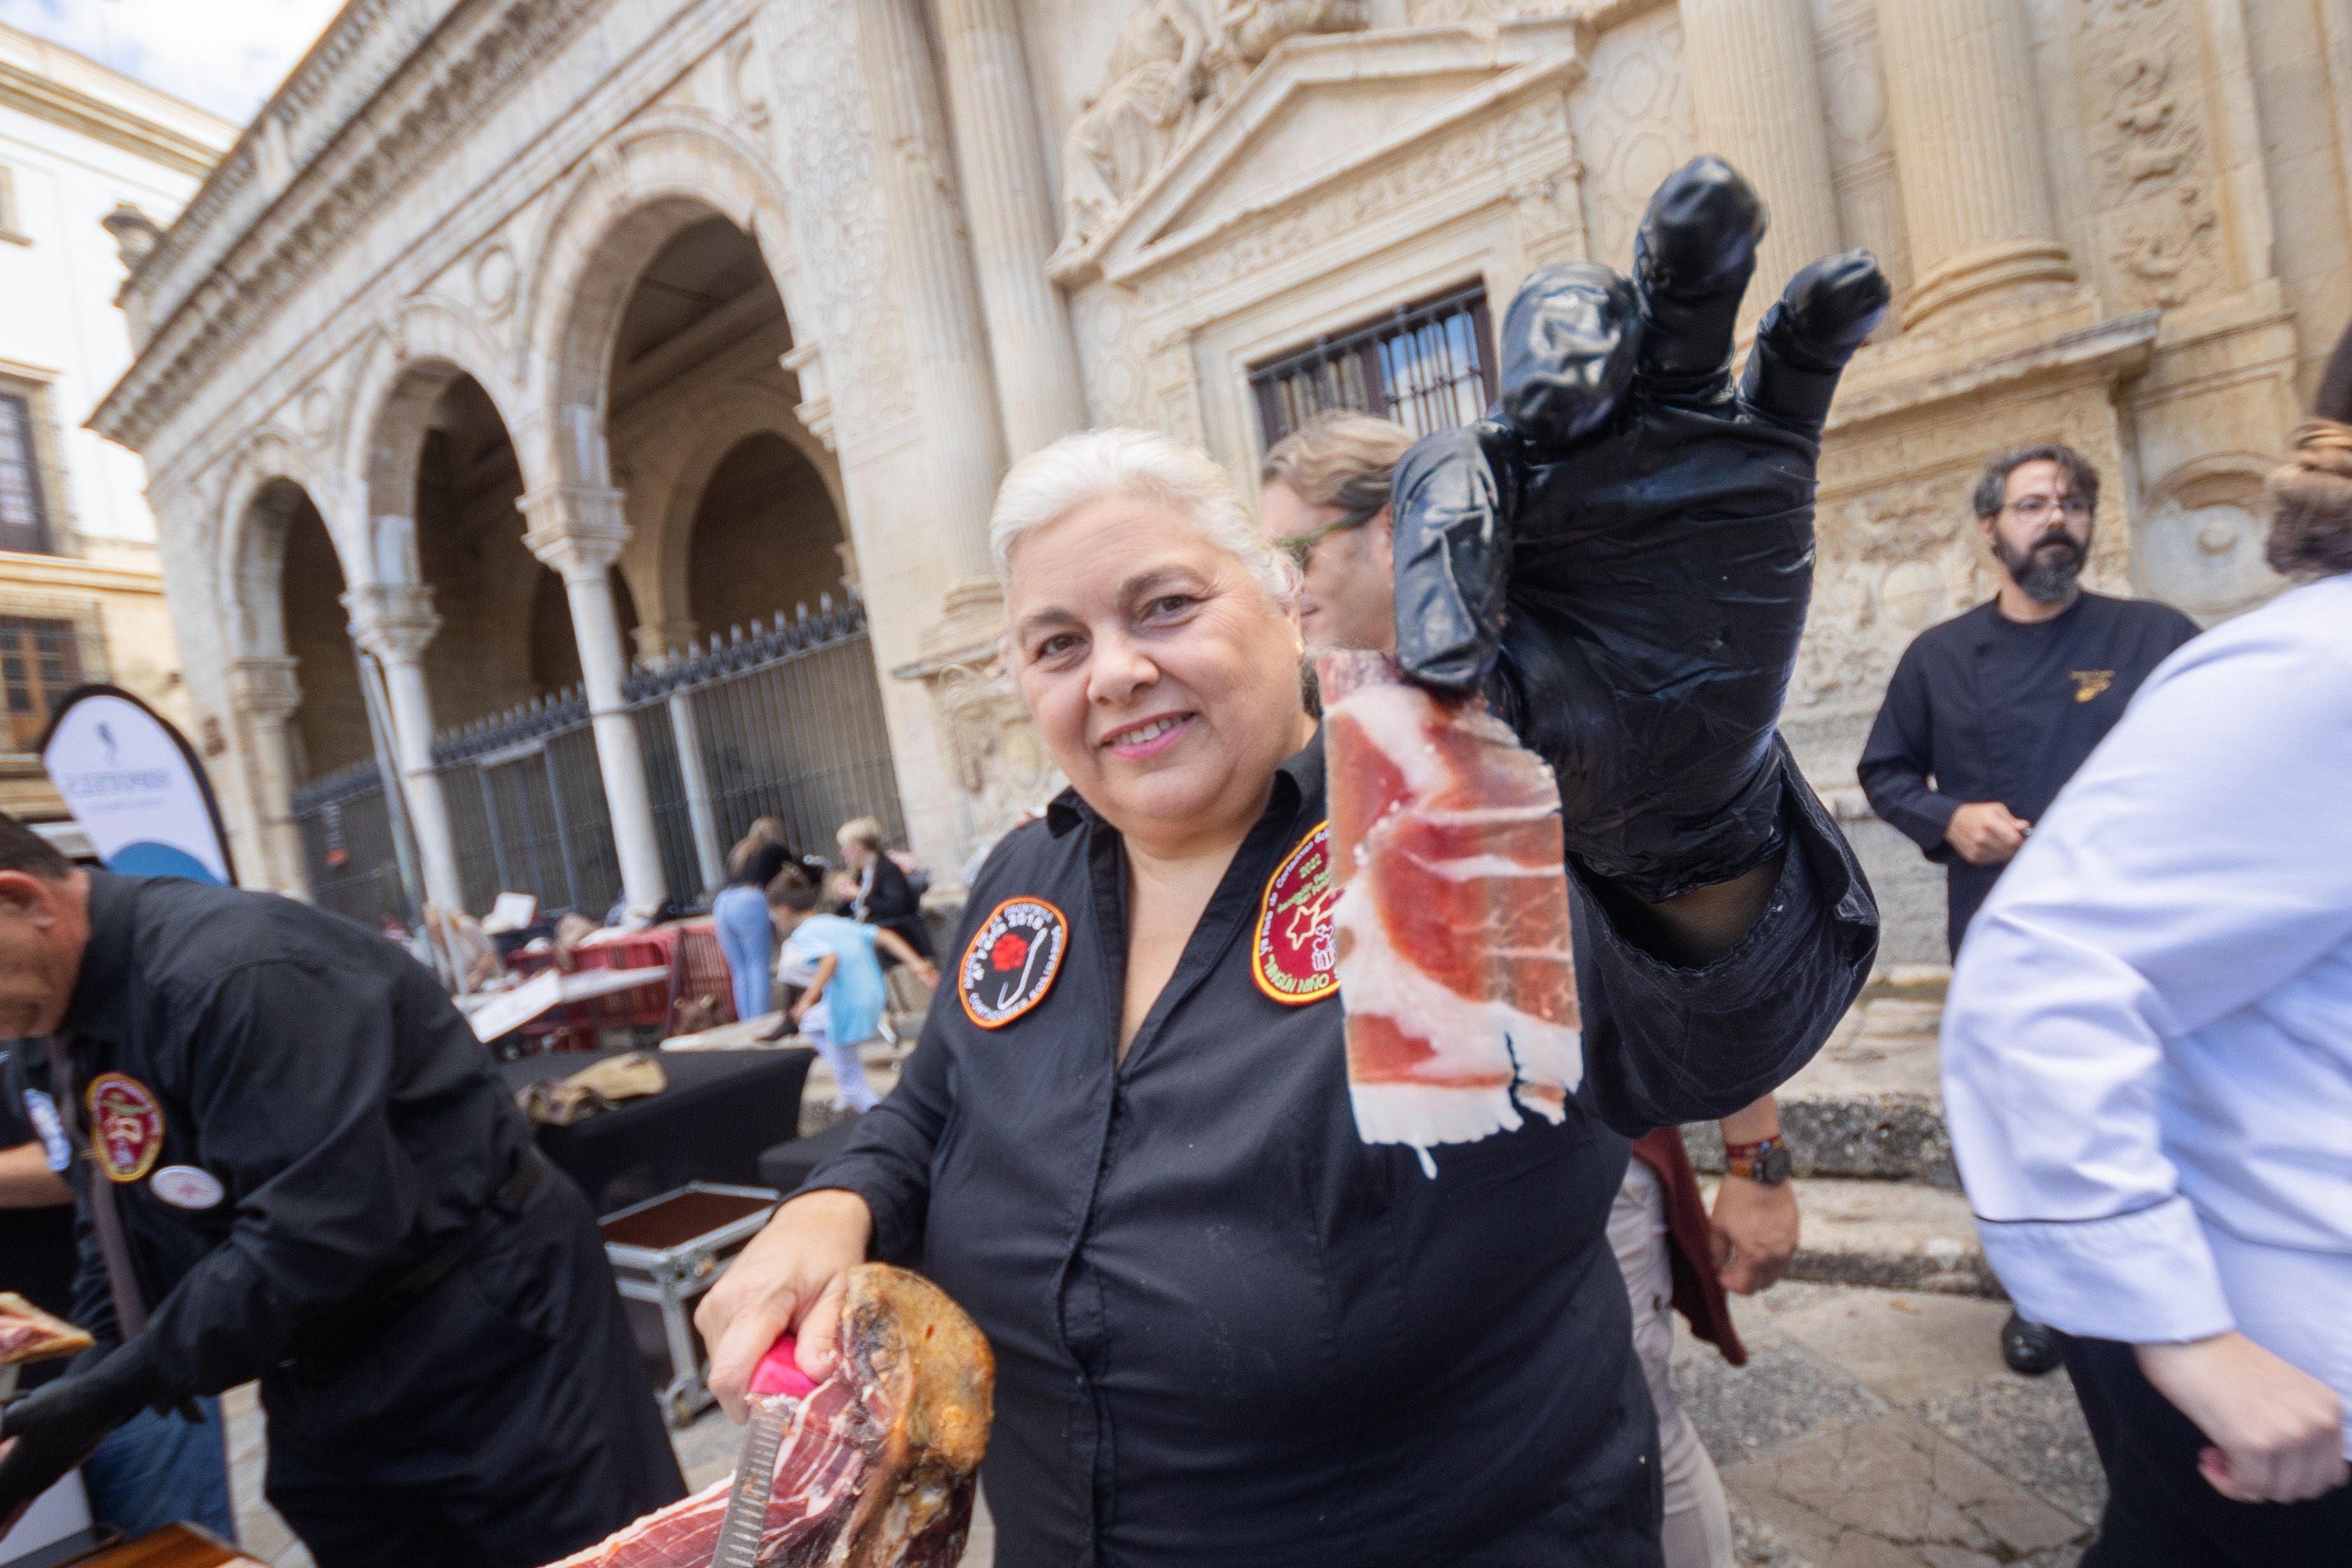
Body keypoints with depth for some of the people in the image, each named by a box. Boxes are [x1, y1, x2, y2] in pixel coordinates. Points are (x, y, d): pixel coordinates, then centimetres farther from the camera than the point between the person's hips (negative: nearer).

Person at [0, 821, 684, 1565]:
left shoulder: (229, 971, -24)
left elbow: (322, 1227, -28)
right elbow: (123, 1241, 14)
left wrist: (112, 1393, -19)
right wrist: (77, 1394, 3)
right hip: (326, 1387, 9)